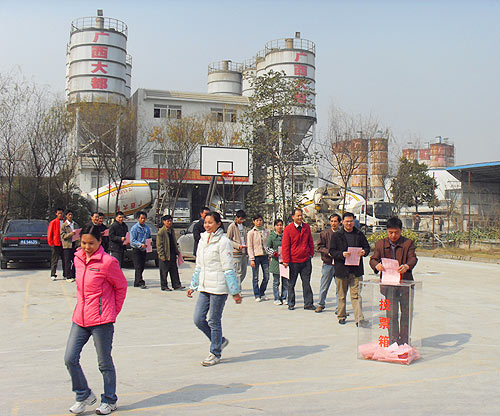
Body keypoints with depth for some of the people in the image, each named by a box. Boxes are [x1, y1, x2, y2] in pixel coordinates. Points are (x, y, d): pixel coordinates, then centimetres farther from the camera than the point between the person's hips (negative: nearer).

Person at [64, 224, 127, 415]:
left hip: (101, 320, -6)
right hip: (80, 318, 6)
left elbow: (121, 286, -3)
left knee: (105, 363, 6)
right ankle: (84, 395, 24)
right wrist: (81, 305, 14)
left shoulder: (107, 262, -13)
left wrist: (112, 312, 1)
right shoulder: (78, 258, 7)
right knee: (70, 358, 3)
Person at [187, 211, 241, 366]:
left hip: (218, 287, -7)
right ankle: (220, 341, 27)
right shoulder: (203, 240, 13)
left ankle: (215, 353, 17)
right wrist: (193, 286, 21)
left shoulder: (223, 241, -10)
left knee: (214, 321, 1)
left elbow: (228, 268, -12)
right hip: (204, 287, 7)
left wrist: (235, 291, -12)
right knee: (198, 319, 5)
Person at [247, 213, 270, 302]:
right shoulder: (251, 232, -2)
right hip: (256, 256, -3)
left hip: (265, 256, 3)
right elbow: (250, 247, -3)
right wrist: (252, 259, -9)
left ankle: (262, 293, 21)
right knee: (255, 277, 1)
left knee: (266, 276, 3)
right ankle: (257, 295, 12)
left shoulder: (266, 231, 8)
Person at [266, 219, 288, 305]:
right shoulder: (271, 236, 0)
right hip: (276, 260, -3)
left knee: (285, 281, 5)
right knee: (276, 281, 2)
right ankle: (277, 298, 11)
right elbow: (268, 247, -4)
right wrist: (274, 253, -19)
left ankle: (284, 298, 15)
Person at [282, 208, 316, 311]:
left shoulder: (307, 227, 7)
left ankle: (308, 303, 11)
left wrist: (311, 253, 8)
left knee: (306, 283, 6)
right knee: (291, 283, 7)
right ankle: (291, 304, 18)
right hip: (293, 261, -3)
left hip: (306, 260, 3)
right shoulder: (288, 229, -6)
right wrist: (286, 261, -11)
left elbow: (310, 242, 18)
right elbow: (285, 246, -6)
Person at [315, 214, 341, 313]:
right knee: (324, 286, 9)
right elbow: (319, 247, 2)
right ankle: (321, 304, 24)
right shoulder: (324, 233, 2)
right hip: (328, 263, 0)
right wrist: (328, 252, -13)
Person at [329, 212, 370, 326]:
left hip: (356, 269, 1)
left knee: (356, 295, -2)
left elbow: (367, 247, 14)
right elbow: (332, 251, -2)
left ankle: (359, 319, -2)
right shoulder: (336, 235, 1)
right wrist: (342, 254, -20)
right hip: (341, 269, -1)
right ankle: (341, 316, 24)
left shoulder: (359, 235, 8)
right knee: (341, 295, 10)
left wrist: (364, 252, -9)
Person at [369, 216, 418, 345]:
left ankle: (404, 341, 19)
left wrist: (407, 266, -31)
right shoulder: (380, 244, 7)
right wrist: (376, 265, -24)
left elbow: (413, 258, -8)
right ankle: (393, 341, 11)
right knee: (391, 314, 3)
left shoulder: (408, 243, 4)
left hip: (405, 283, 0)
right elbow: (373, 259, 0)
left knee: (406, 312, 7)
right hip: (388, 284, 0)